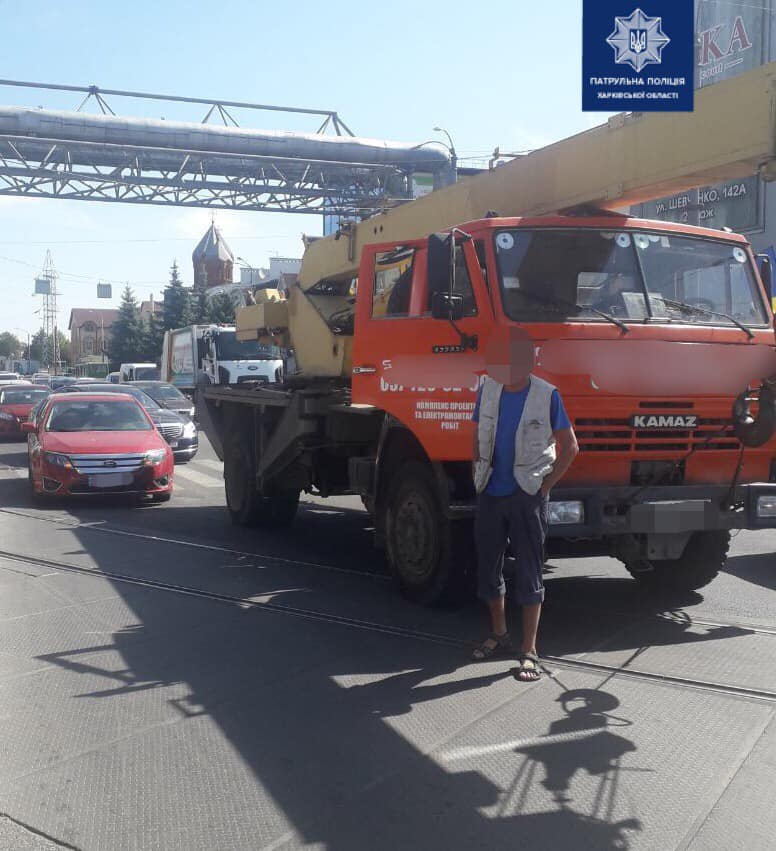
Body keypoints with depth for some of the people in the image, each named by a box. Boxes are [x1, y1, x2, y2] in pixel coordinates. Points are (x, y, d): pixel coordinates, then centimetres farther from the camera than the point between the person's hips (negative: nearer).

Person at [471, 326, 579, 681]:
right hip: (491, 494, 5)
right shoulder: (488, 390, 3)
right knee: (487, 566, 12)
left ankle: (529, 651, 7)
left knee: (529, 572, 0)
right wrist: (479, 475, 7)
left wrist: (545, 485, -7)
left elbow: (569, 447, -3)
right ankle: (499, 634, 31)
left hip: (527, 495, -4)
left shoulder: (547, 396, -9)